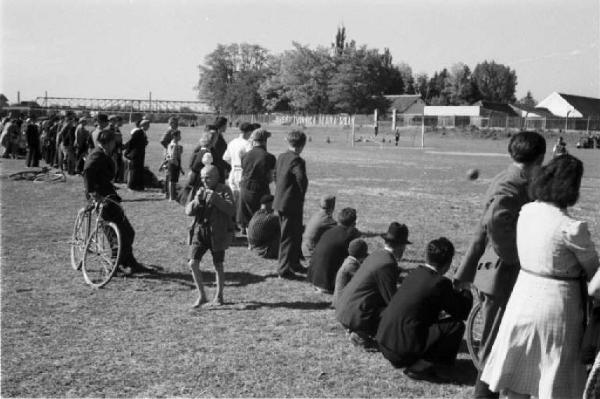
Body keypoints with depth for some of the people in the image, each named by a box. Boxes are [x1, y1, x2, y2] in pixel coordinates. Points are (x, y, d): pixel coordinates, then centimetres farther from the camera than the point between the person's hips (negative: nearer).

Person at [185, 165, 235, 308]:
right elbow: (189, 211, 3)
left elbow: (231, 210, -16)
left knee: (218, 266, 8)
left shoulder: (224, 190, -3)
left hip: (218, 233, -4)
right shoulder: (200, 191, 10)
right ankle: (202, 296, 4)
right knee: (193, 263, -8)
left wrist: (216, 198, -26)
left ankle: (219, 296, 26)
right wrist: (197, 200, -15)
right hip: (200, 231, 4)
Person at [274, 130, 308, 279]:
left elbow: (276, 175, 17)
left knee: (296, 234, 21)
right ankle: (284, 269, 6)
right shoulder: (297, 161, -20)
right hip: (292, 204, -9)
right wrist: (301, 197, -14)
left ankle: (295, 263, 33)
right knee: (288, 237, 0)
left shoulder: (281, 157, 7)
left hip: (281, 201, 9)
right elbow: (302, 180, -30)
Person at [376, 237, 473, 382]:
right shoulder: (441, 282, -12)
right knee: (457, 325, -3)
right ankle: (421, 367, -7)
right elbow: (463, 312, -2)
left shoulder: (415, 273, 10)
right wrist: (466, 291, 14)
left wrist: (457, 292, 27)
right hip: (402, 351, -8)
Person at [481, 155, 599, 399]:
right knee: (555, 379, 11)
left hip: (523, 294, 6)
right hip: (556, 301, -5)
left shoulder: (526, 211, -2)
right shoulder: (572, 228, -20)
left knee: (518, 373, 18)